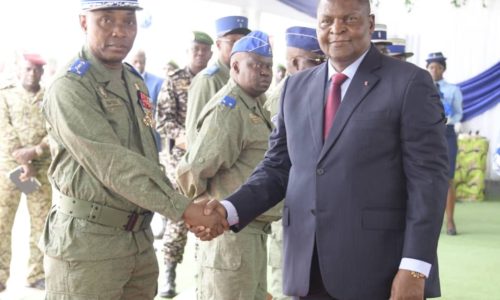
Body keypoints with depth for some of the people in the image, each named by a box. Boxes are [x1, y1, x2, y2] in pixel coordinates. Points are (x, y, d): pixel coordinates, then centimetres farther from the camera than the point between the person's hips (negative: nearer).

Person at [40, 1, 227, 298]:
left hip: (141, 237, 7)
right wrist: (183, 208, -26)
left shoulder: (136, 82, 12)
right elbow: (112, 163, -23)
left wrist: (189, 207, 5)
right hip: (87, 243, -7)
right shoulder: (70, 87, -14)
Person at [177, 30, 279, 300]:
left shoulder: (254, 106, 14)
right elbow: (192, 170, -23)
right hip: (232, 231, -10)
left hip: (252, 230, 10)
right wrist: (208, 207, -7)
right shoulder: (228, 109, -18)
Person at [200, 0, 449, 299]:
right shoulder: (296, 87, 12)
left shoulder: (410, 83, -3)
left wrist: (415, 268, -15)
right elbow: (278, 167, 11)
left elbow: (428, 177, -8)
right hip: (309, 269, 5)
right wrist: (231, 210, -6)